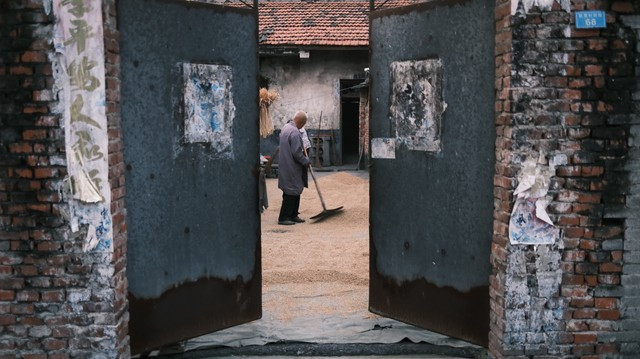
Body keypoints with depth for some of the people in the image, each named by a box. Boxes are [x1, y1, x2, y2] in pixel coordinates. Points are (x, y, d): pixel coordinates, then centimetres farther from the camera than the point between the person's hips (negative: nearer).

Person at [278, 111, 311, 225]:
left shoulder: (285, 128, 10)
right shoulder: (295, 132, -22)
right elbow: (297, 153, -23)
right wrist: (306, 161, -8)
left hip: (285, 166, 10)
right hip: (291, 168, -10)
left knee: (296, 192, 16)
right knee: (291, 193, -3)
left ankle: (293, 215, 23)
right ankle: (283, 218, 1)